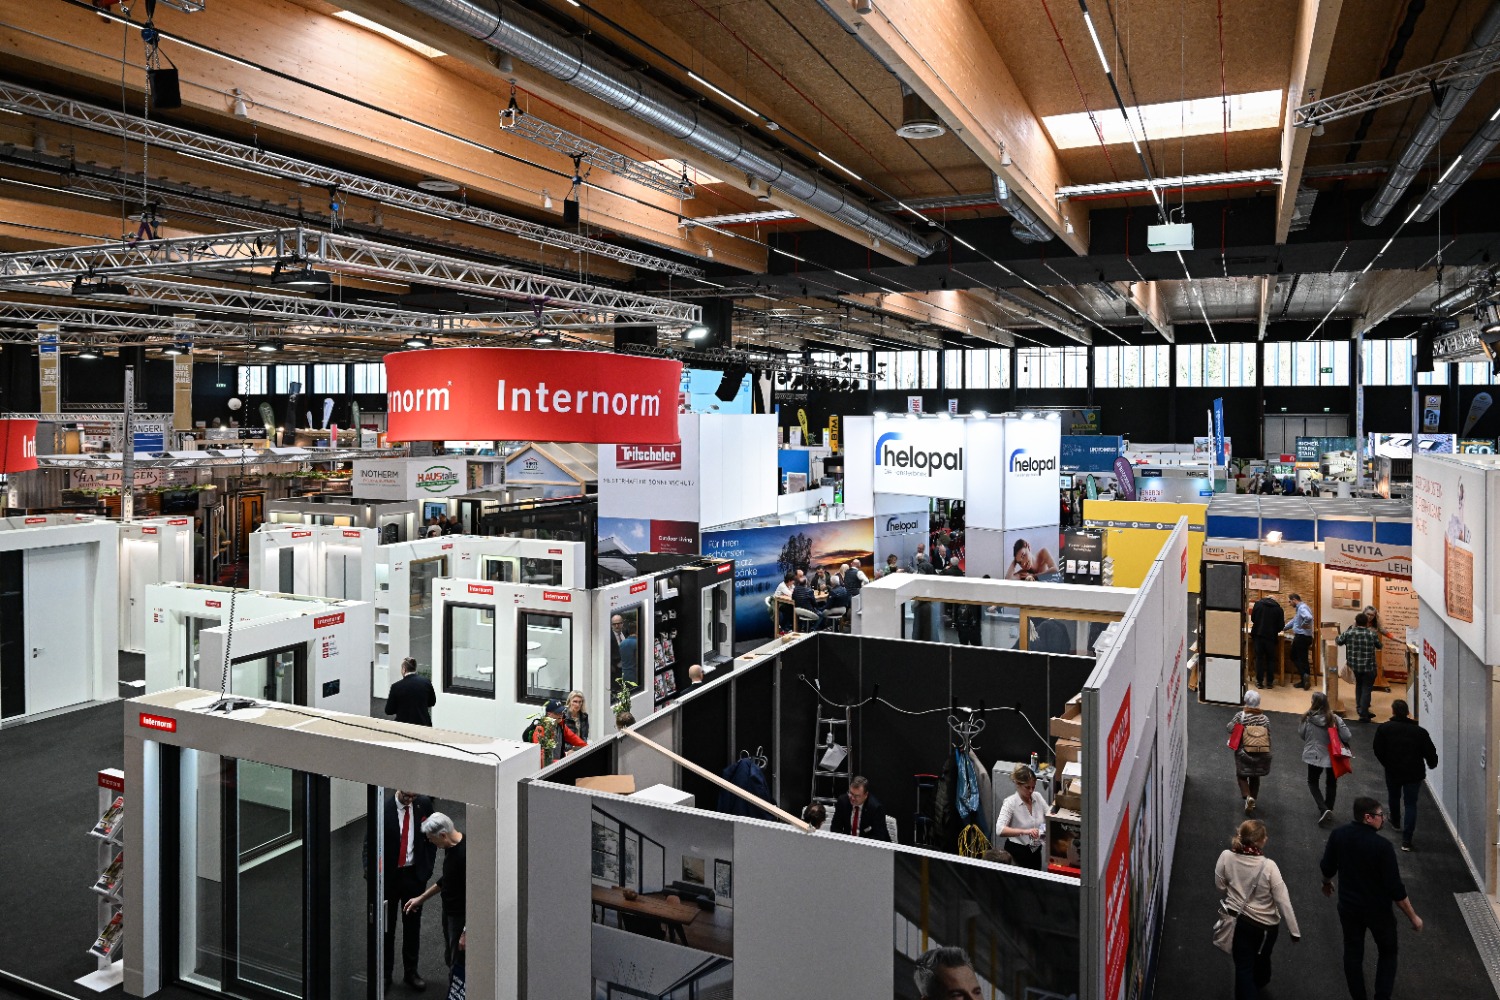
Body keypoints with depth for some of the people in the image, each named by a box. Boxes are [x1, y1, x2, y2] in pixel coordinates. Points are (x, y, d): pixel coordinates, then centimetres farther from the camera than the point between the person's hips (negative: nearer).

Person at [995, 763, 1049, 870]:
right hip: (1017, 853, -5)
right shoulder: (1010, 802, -19)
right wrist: (1024, 831, -43)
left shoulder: (1038, 797, -4)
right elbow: (999, 830, -31)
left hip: (1035, 851, 5)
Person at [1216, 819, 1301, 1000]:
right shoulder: (1268, 866, -28)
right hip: (1266, 924, 0)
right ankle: (1258, 984, 58)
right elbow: (1283, 901, -21)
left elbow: (1220, 885, -4)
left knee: (1243, 967, 13)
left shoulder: (1226, 857, -20)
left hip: (1238, 920, 0)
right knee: (1261, 959, 30)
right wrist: (1294, 931, -9)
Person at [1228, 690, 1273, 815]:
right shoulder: (1265, 719, -4)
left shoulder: (1240, 715, -12)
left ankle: (1248, 797, -12)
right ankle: (1253, 800, 26)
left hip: (1244, 753, -2)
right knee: (1255, 777, 20)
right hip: (1261, 754, 2)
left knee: (1242, 776, 11)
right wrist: (1267, 753, 13)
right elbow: (1269, 738, 0)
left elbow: (1229, 728, -12)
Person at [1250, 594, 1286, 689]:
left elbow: (1252, 618, 7)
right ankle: (1270, 682, 12)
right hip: (1271, 636, 0)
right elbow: (1281, 625, 0)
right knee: (1270, 659, 11)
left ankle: (1259, 682, 5)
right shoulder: (1278, 609, 0)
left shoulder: (1258, 604, 1)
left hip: (1258, 635, 0)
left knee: (1259, 658, 6)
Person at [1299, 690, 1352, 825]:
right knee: (1331, 783, 23)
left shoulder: (1307, 718, -18)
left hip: (1314, 756, -1)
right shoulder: (1334, 719, -19)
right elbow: (1346, 736, -16)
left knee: (1312, 782, 18)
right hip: (1332, 756, 1)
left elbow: (1301, 734, -6)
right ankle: (1328, 810, 33)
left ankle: (1323, 809, 0)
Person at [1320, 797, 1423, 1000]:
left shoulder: (1338, 835, -12)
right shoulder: (1382, 846, -27)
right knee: (1387, 952, 20)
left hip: (1348, 907, 4)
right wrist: (1413, 917, -8)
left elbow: (1327, 867, 2)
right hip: (1378, 909, -4)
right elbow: (1395, 888, -21)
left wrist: (1327, 883, 24)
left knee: (1353, 953, 18)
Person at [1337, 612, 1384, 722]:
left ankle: (1360, 709, 33)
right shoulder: (1372, 634, -10)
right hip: (1368, 667, -3)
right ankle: (1363, 715, 4)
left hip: (1354, 665, 3)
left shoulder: (1348, 632, -7)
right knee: (1366, 689, 5)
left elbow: (1338, 641, 7)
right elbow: (1379, 646, 7)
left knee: (1359, 686, 25)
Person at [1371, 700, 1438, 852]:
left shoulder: (1384, 728, -10)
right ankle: (1406, 840, -2)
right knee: (1411, 804, 6)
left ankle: (1396, 823, 51)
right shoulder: (1419, 731, -9)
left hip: (1392, 771, 1)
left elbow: (1378, 751, -8)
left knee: (1394, 798, 26)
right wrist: (1432, 764, 16)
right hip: (1414, 773, 0)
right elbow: (1430, 753, -7)